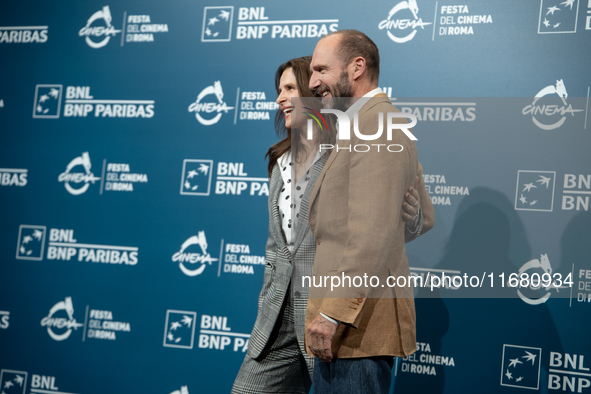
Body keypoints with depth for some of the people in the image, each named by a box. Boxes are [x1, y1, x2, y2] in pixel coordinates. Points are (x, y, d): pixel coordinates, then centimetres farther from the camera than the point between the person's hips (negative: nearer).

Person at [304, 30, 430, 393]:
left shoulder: (376, 122, -12)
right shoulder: (370, 123, 20)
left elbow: (373, 231, -22)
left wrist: (334, 313, -22)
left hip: (357, 321, -10)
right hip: (347, 317, 10)